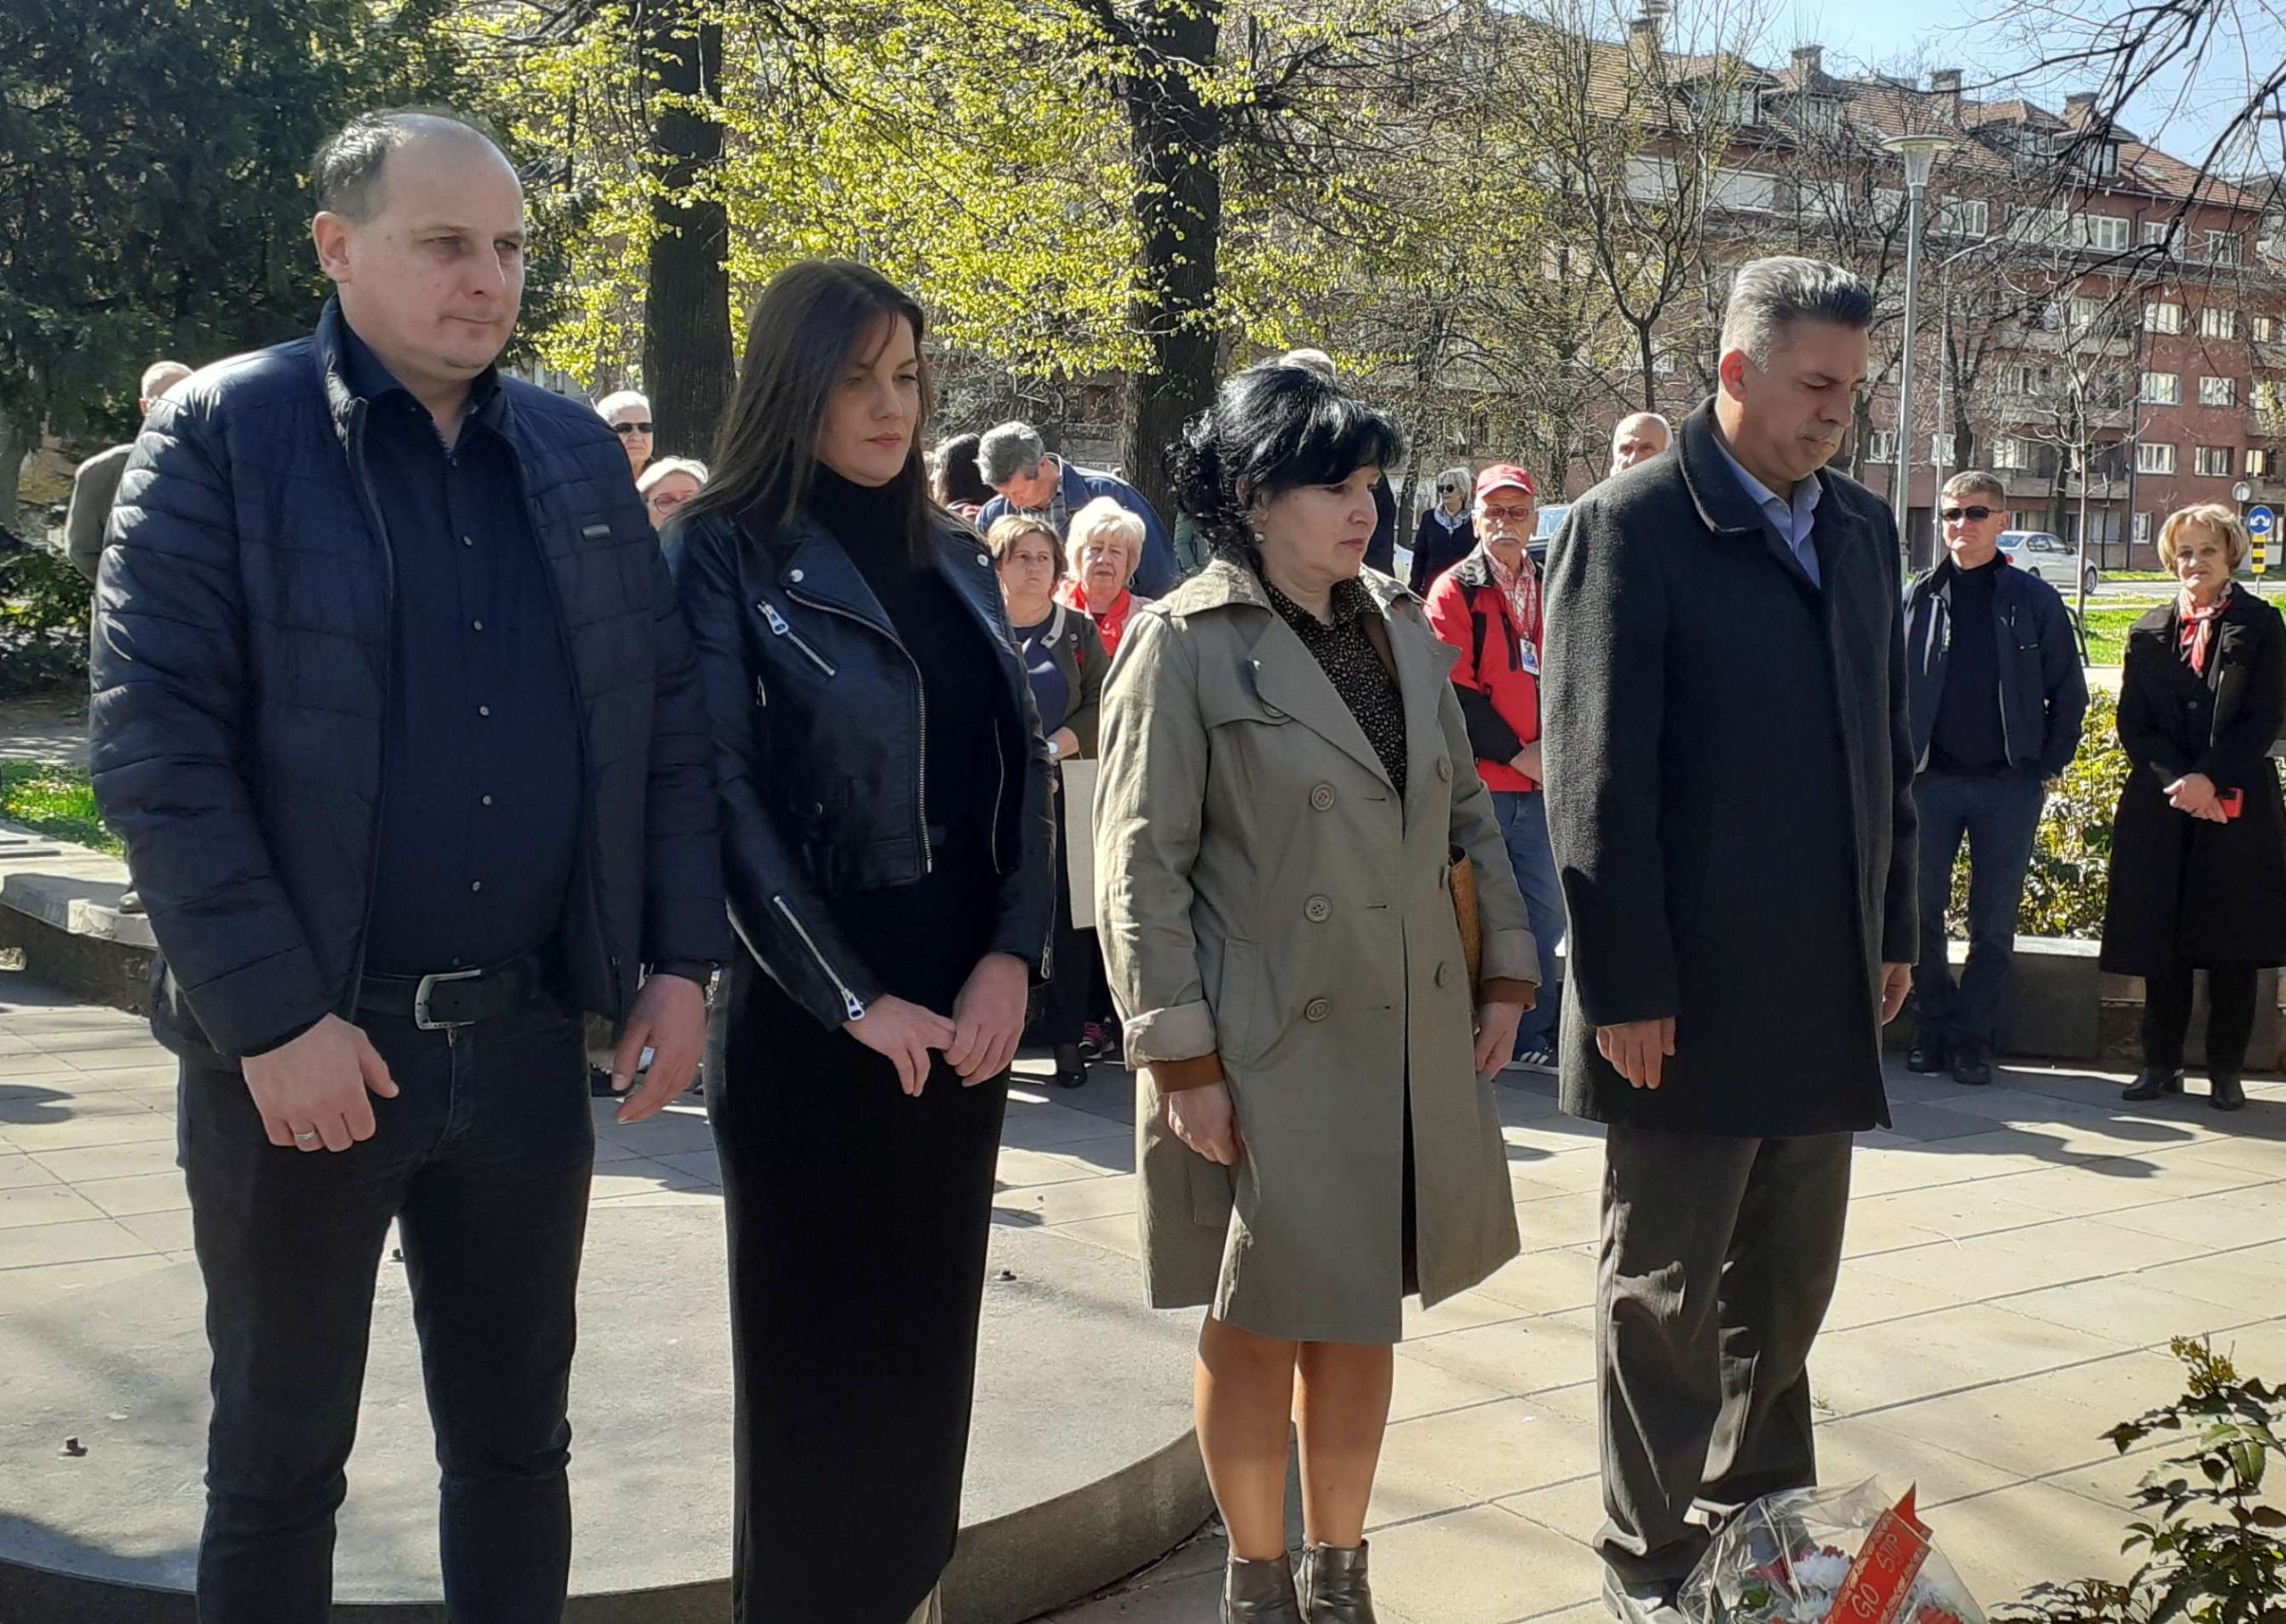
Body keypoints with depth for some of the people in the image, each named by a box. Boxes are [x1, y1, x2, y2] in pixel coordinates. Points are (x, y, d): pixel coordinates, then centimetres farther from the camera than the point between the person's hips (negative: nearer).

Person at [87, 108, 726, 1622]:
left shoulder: (576, 448, 8)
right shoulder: (223, 434, -6)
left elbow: (668, 713, 10)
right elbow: (153, 740, -12)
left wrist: (681, 958, 2)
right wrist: (273, 1014, -17)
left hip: (527, 1033, 4)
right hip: (301, 1041, -3)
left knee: (518, 1443, 15)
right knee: (281, 1461, 12)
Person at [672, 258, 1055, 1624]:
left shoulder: (957, 556, 11)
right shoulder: (731, 554, -6)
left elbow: (1025, 763, 8)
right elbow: (727, 795, -12)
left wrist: (1014, 955, -6)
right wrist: (858, 1000, -14)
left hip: (969, 1004, 5)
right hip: (812, 1015, -5)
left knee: (932, 1330, 13)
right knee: (815, 1344, 6)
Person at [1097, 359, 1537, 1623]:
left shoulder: (1402, 627, 8)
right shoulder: (1186, 645, -9)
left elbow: (1468, 812, 15)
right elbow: (1141, 867, -11)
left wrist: (1505, 971, 9)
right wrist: (1182, 1058, -14)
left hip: (1410, 1043, 5)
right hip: (1264, 1049, -5)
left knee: (1359, 1316, 15)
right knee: (1259, 1325, 7)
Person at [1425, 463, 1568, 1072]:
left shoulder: (1551, 591, 13)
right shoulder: (1454, 591, -3)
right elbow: (1454, 690, -9)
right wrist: (1516, 753, -11)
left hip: (1540, 783, 5)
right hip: (1477, 783, -5)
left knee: (1544, 914, 9)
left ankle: (1534, 1038, 21)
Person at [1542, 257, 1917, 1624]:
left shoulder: (1862, 527, 11)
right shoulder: (1634, 527, -10)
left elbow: (1888, 741, 16)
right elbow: (1598, 779, -14)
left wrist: (1893, 930, 14)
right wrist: (1626, 987, -16)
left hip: (1826, 985, 6)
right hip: (1693, 993, -6)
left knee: (1792, 1279, 18)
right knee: (1668, 1292, 7)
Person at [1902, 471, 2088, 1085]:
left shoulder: (2034, 600, 2)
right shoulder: (1917, 597, 5)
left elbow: (2069, 693, 6)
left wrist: (2049, 768, 0)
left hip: (2009, 786, -1)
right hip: (1931, 782, 1)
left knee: (1994, 925, 4)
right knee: (1922, 916, 4)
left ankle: (1974, 1040, 13)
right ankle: (1934, 1031, 16)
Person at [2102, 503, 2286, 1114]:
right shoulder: (2150, 632, 11)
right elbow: (2133, 723, 6)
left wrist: (2210, 780, -14)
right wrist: (2178, 782, -9)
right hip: (2160, 808, 2)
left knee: (2232, 947, 0)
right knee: (2161, 944, 3)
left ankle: (2226, 1072, 9)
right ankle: (2162, 1064, 13)